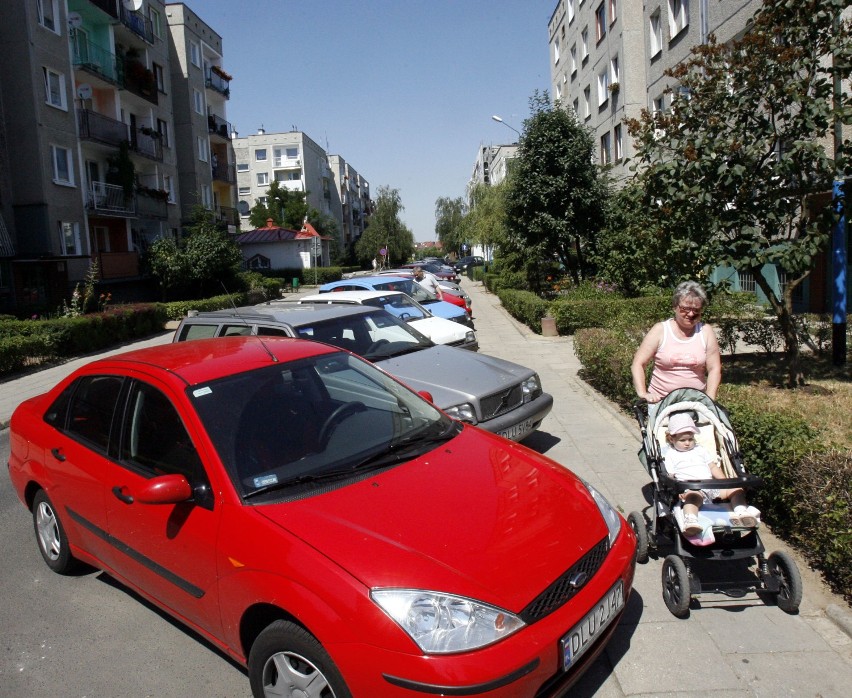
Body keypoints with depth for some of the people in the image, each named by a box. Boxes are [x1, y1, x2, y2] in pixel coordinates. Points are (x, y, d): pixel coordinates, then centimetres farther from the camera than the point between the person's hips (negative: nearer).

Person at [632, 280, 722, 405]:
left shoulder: (706, 332, 2)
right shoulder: (660, 330, -3)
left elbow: (714, 369, 3)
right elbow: (638, 364, -5)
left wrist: (709, 400, -7)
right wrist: (643, 393, -15)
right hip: (660, 400, -1)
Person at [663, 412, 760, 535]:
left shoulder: (700, 450, 28)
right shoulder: (670, 455, 14)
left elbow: (714, 467, 24)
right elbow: (670, 477, 5)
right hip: (691, 489, -6)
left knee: (736, 489, -14)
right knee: (692, 497, -40)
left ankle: (741, 512, -30)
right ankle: (690, 521, -62)